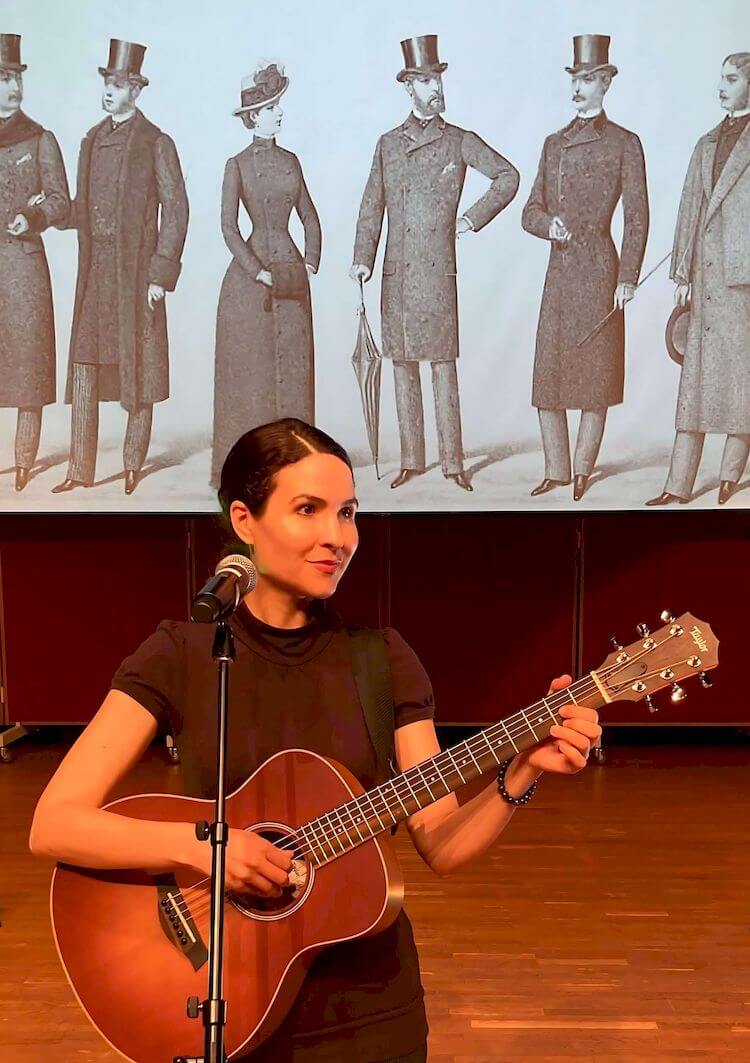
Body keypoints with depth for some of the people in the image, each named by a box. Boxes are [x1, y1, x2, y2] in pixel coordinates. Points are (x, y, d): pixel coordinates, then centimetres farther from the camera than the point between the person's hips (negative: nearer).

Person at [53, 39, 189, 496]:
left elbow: (176, 210, -7)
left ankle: (134, 466, 14)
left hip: (136, 270, -5)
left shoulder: (156, 143, -3)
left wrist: (162, 274, -12)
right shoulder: (92, 140, 15)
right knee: (84, 367, 2)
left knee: (138, 369, 3)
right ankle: (80, 470, 6)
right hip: (94, 271, 5)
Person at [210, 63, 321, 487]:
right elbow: (228, 227, -9)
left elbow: (309, 216, 18)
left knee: (293, 368, 5)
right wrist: (260, 273, -15)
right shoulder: (238, 165, -2)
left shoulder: (290, 161, 12)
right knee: (250, 370, -1)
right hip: (249, 277, -5)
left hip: (292, 275, 5)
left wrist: (310, 262, 4)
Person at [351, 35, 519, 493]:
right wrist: (363, 259, 4)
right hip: (397, 271, 3)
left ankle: (453, 462, 1)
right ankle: (411, 460, 14)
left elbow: (508, 177, 6)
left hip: (437, 270, -3)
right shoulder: (388, 143, 13)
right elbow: (371, 207, 13)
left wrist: (473, 218, -1)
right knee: (403, 365, 6)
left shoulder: (459, 141, 5)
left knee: (443, 365, -4)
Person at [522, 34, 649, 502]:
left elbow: (637, 217, -2)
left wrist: (628, 278, -9)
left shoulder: (624, 143, 1)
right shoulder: (554, 143, 15)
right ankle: (556, 469, 13)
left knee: (595, 371, 1)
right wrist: (549, 225, -8)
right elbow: (531, 211, 15)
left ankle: (583, 471, 10)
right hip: (559, 270, 5)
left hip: (598, 270, -5)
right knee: (548, 372, 4)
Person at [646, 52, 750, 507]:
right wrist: (682, 274, 9)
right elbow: (691, 210, 16)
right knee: (698, 373, 3)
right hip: (709, 275, 5)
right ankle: (679, 486, 3)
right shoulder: (708, 144, 19)